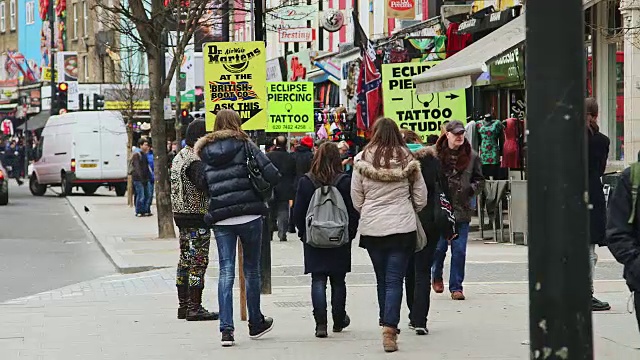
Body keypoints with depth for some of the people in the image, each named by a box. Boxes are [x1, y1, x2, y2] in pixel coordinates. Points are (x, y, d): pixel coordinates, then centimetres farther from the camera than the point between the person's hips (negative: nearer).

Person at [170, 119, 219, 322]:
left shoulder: (180, 156, 15)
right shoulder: (196, 160, -16)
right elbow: (203, 184, -32)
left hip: (181, 214, 10)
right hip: (197, 215, -10)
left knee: (185, 260, 14)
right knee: (198, 261, -7)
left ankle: (183, 305, 20)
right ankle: (194, 308, -7)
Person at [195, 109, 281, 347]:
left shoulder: (204, 151, 8)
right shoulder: (244, 144, -2)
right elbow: (272, 175, -9)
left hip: (220, 219, 2)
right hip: (249, 216, -2)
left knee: (226, 272, 2)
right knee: (252, 270, 12)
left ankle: (226, 329, -8)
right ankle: (255, 324, 24)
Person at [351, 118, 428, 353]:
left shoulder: (362, 161, -4)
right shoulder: (407, 160, -3)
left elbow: (357, 200, 2)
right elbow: (421, 198, 3)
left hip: (371, 228, 1)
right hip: (402, 227, -1)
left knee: (382, 278, 16)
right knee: (395, 279, -2)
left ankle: (387, 324, 25)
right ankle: (389, 328, -14)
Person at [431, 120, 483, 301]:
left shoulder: (471, 156, 4)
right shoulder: (435, 154, -5)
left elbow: (479, 178, 14)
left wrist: (472, 189, -4)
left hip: (462, 210, 2)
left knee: (459, 250, 1)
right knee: (439, 246, 3)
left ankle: (456, 287, 11)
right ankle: (436, 276, 32)